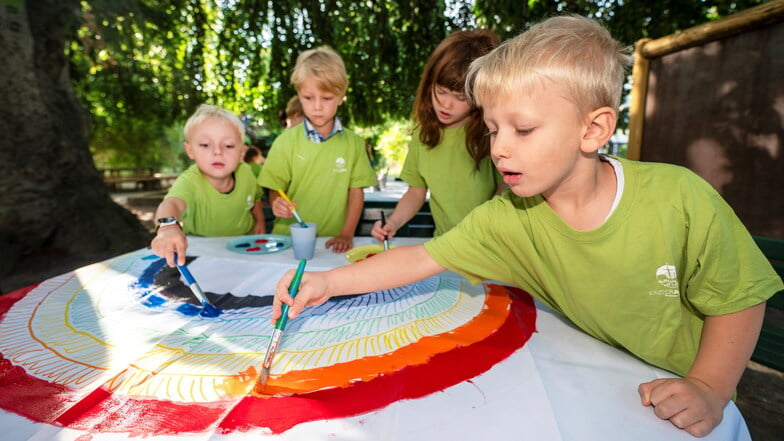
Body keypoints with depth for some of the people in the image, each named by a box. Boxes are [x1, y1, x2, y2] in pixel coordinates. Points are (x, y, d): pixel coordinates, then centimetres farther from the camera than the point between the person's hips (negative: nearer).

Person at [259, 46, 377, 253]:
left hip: (332, 241, 1)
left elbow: (356, 191, 5)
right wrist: (277, 205, -16)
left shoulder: (354, 143, 5)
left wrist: (347, 234, -4)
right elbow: (275, 190, 6)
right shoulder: (286, 141, 3)